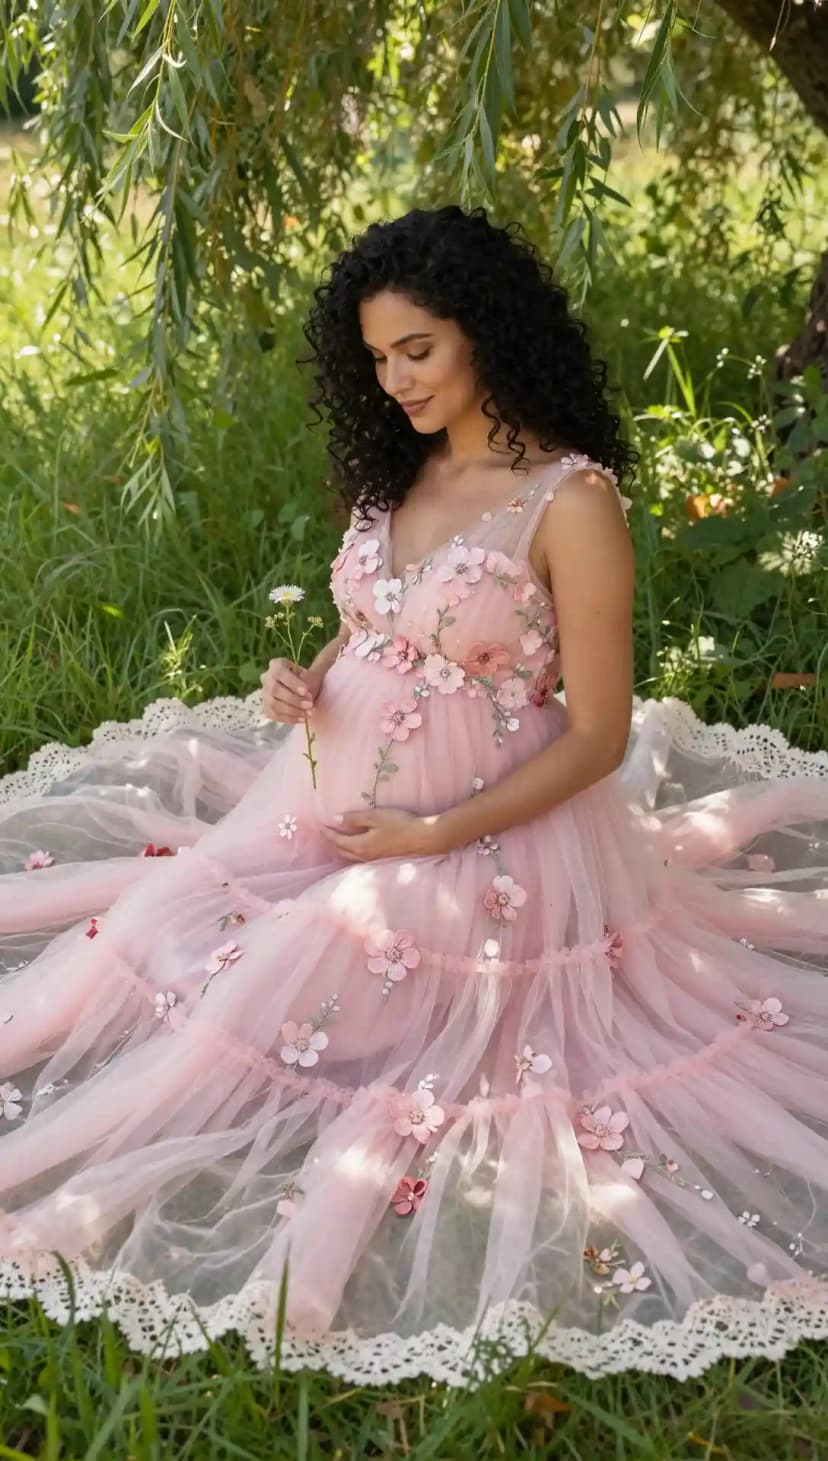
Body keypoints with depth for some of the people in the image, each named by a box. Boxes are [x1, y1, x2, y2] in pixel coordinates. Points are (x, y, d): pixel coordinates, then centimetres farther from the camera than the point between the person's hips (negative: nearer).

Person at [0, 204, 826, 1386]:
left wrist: (431, 836, -18)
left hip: (486, 834, -7)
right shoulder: (400, 466, 3)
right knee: (164, 923, 0)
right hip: (334, 796, 7)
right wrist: (310, 680, -4)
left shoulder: (572, 500, -19)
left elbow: (598, 738, -16)